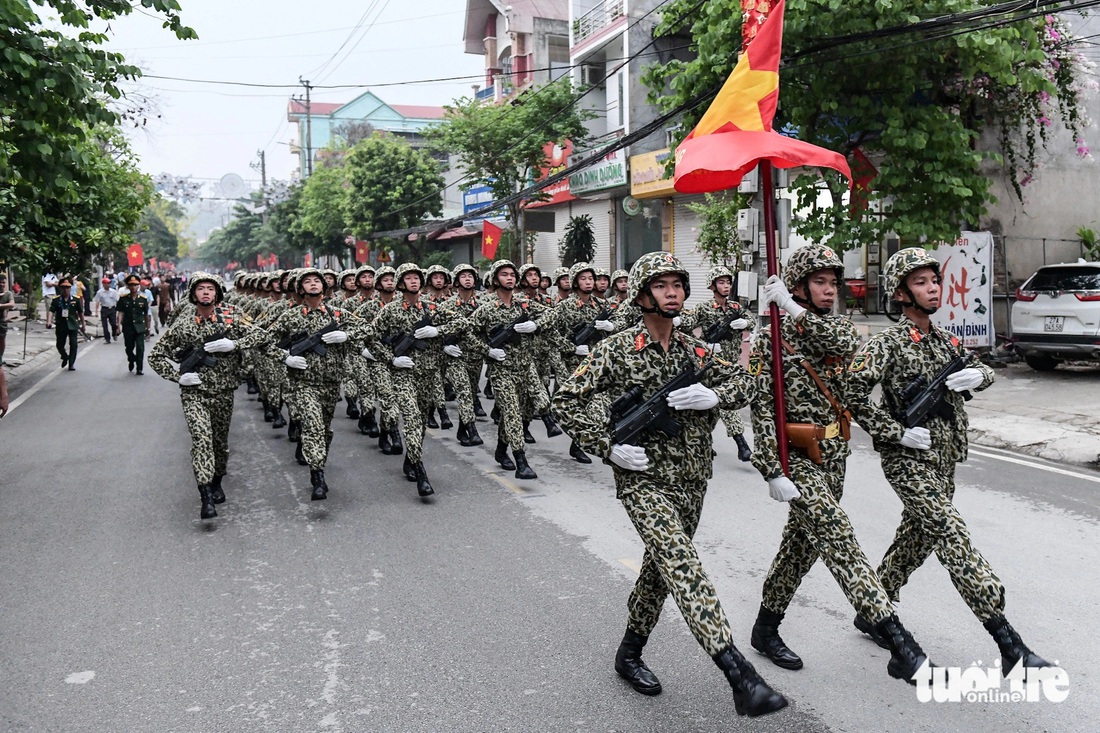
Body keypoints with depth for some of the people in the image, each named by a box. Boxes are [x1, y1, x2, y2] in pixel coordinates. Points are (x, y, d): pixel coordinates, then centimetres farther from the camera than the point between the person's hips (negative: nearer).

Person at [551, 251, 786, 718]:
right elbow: (566, 402, -6)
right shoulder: (615, 351, -7)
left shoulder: (693, 348, 8)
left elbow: (743, 382, 11)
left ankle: (630, 652, 36)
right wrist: (608, 446, -15)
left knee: (663, 566, 16)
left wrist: (713, 395, -12)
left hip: (692, 481, 6)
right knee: (683, 565, -19)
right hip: (644, 480, -6)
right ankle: (740, 676, -24)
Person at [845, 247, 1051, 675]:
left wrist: (976, 375, -4)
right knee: (954, 539, -13)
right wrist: (899, 432, -20)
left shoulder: (946, 340, 11)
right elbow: (853, 395, -19)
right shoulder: (887, 345, -12)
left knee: (916, 539, 16)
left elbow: (983, 372, 21)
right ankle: (1009, 646, -14)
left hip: (945, 458, 8)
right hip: (909, 461, -8)